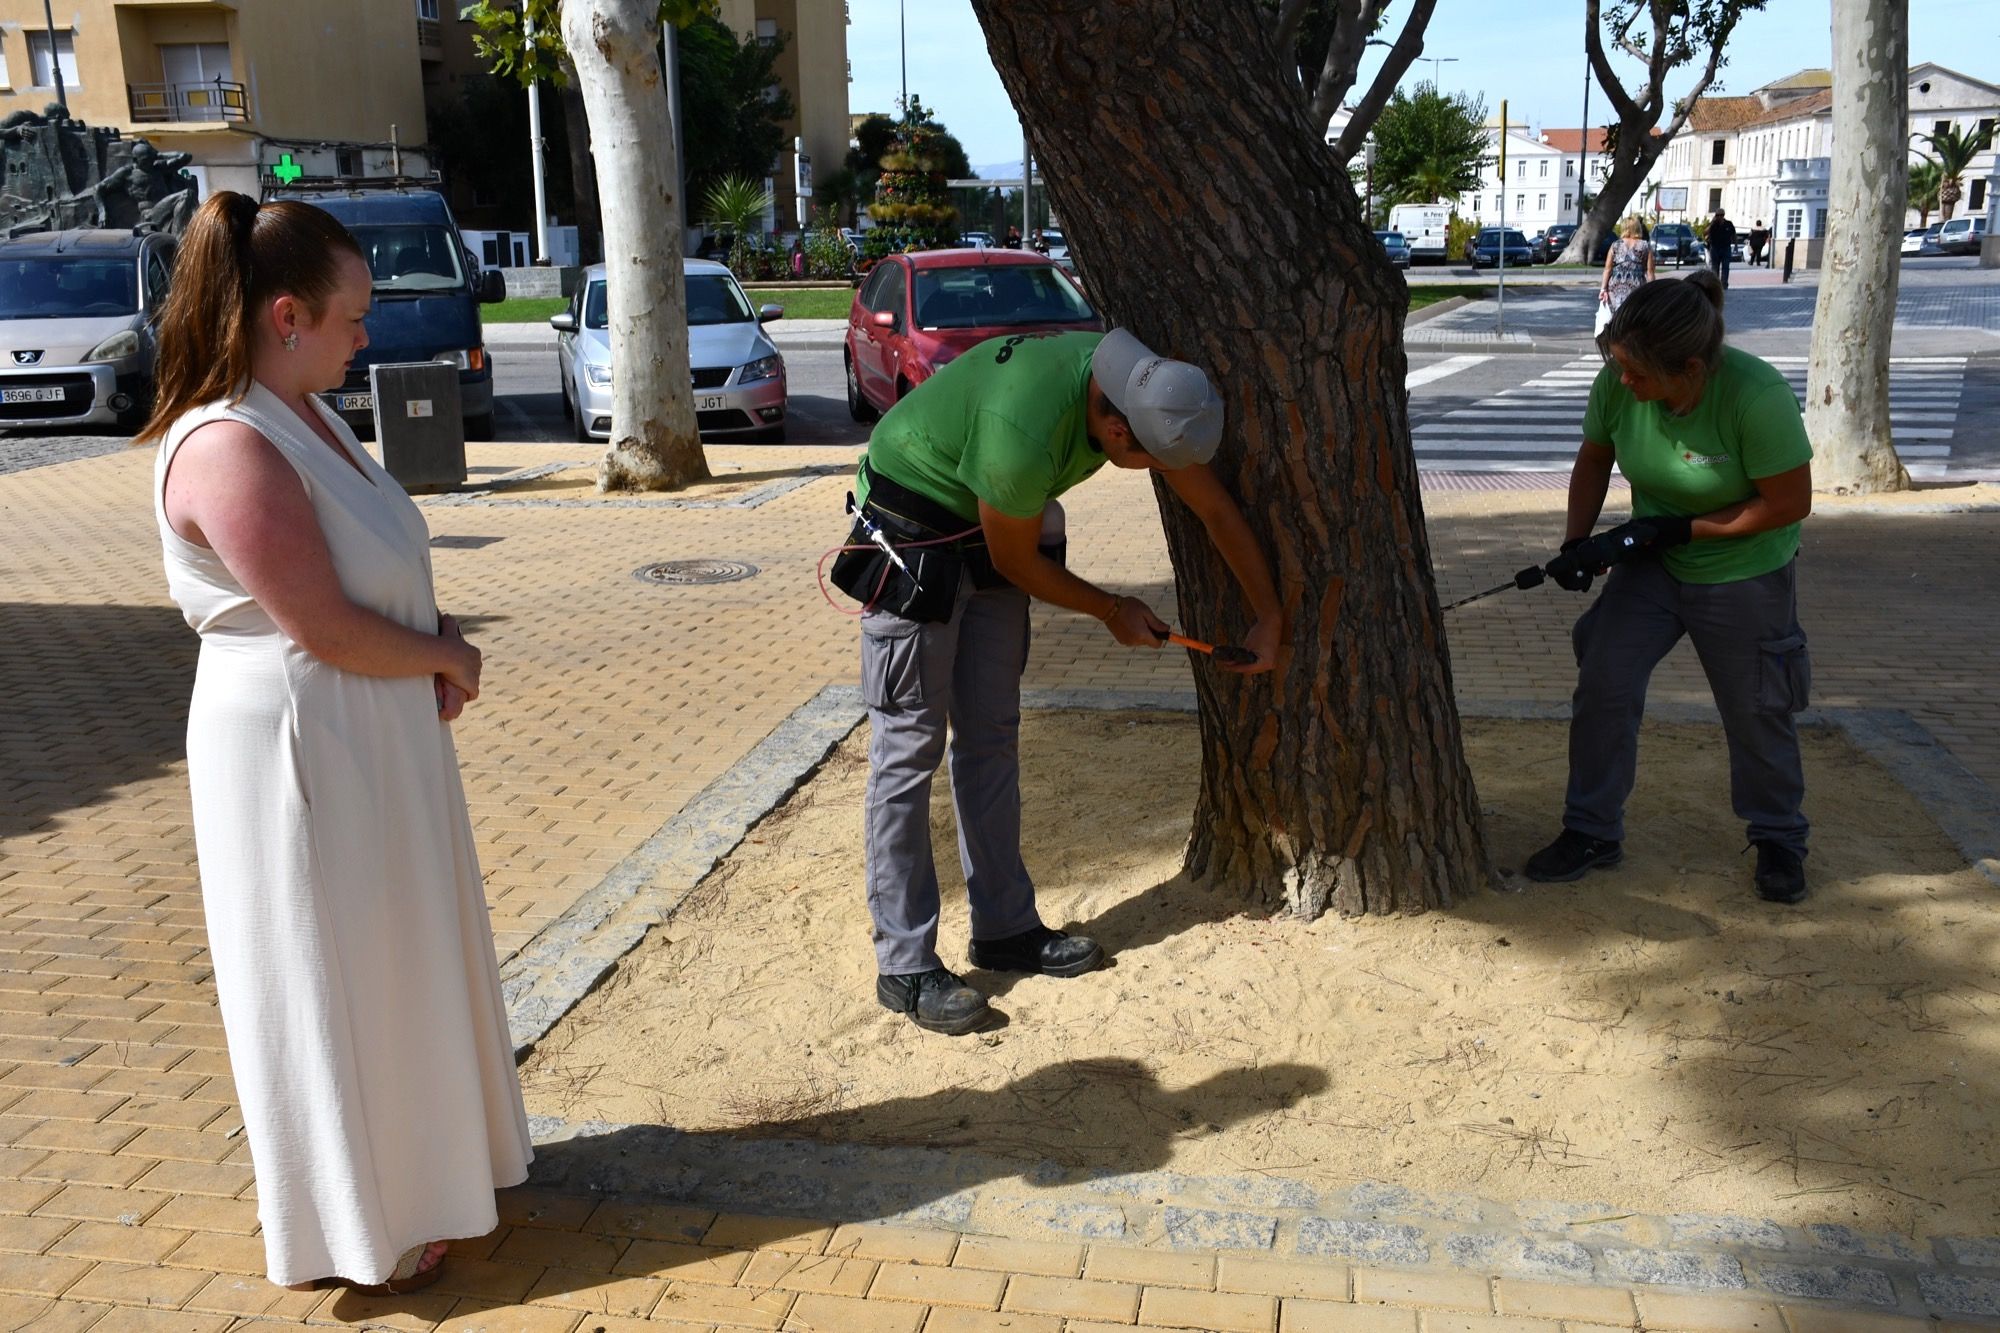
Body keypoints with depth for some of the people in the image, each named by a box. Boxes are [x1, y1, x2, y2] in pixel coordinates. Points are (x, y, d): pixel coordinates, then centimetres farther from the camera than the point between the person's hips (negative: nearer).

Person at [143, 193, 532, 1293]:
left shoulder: (309, 416, 6)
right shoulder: (230, 448, -23)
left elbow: (384, 574, 12)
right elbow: (326, 629, -25)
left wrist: (437, 664, -5)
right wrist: (448, 657, -9)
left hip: (377, 736, 9)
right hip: (298, 746, -9)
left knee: (400, 957, 22)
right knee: (331, 984, 7)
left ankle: (417, 1154, 42)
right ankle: (355, 1226, 26)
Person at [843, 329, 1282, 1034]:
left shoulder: (1140, 386, -13)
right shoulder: (1023, 432, -37)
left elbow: (1215, 508, 0)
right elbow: (1019, 563, -19)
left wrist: (1269, 613, 7)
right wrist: (1113, 611, -4)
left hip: (984, 536, 8)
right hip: (910, 534, -8)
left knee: (992, 735, 10)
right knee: (910, 745, -7)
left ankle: (1005, 928, 20)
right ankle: (905, 966, -1)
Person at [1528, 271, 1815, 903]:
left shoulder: (1757, 396, -32)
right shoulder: (1617, 384, -19)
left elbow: (1788, 503, -23)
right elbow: (1593, 459, 0)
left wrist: (1673, 529, -24)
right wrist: (1576, 544, -12)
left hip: (1746, 574, -3)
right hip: (1651, 566, 4)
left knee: (1757, 711, 9)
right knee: (1601, 684, -4)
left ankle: (1779, 840, 32)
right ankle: (1592, 831, 12)